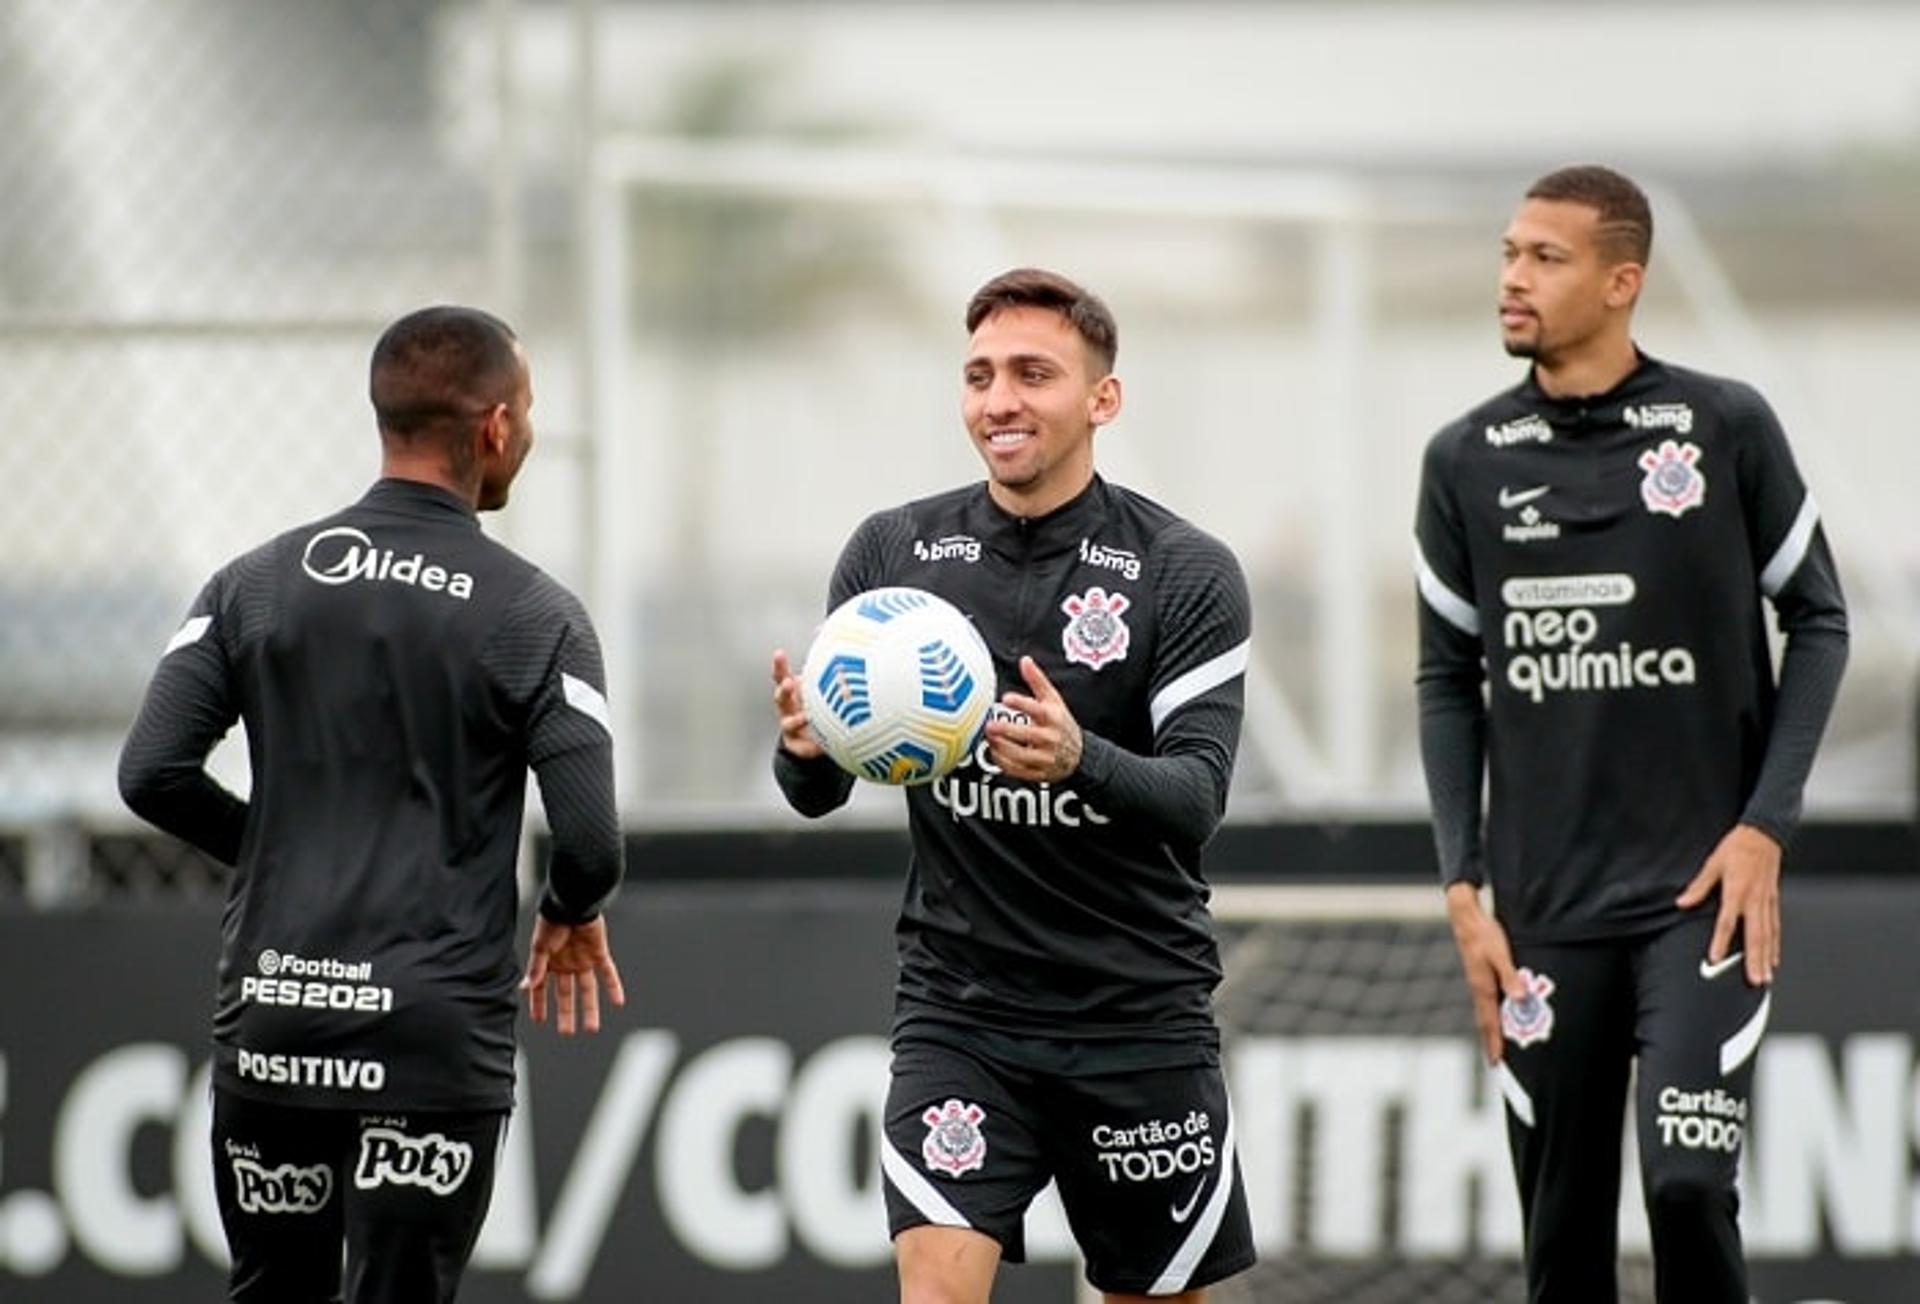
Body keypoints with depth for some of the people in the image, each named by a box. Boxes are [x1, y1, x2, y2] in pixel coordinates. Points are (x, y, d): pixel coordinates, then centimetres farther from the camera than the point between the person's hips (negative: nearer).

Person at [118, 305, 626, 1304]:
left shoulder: (256, 583, 4)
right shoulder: (533, 617, -5)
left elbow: (153, 774, -2)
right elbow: (590, 843, -10)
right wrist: (569, 916, 13)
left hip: (270, 1024, 3)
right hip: (433, 1034, -3)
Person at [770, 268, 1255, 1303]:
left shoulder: (1185, 573, -6)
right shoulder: (892, 554, 1)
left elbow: (1198, 798, -15)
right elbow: (815, 792, 2)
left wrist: (1080, 760, -36)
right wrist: (804, 745, -22)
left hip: (1138, 1012, -1)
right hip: (958, 1011, 1)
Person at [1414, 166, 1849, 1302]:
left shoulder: (1728, 427, -3)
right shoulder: (1468, 462, 4)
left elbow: (1819, 621, 4)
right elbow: (1449, 682, 10)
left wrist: (1766, 828, -5)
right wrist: (1464, 889, 3)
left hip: (1704, 890, -3)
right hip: (1546, 910, 3)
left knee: (1688, 1186, -16)